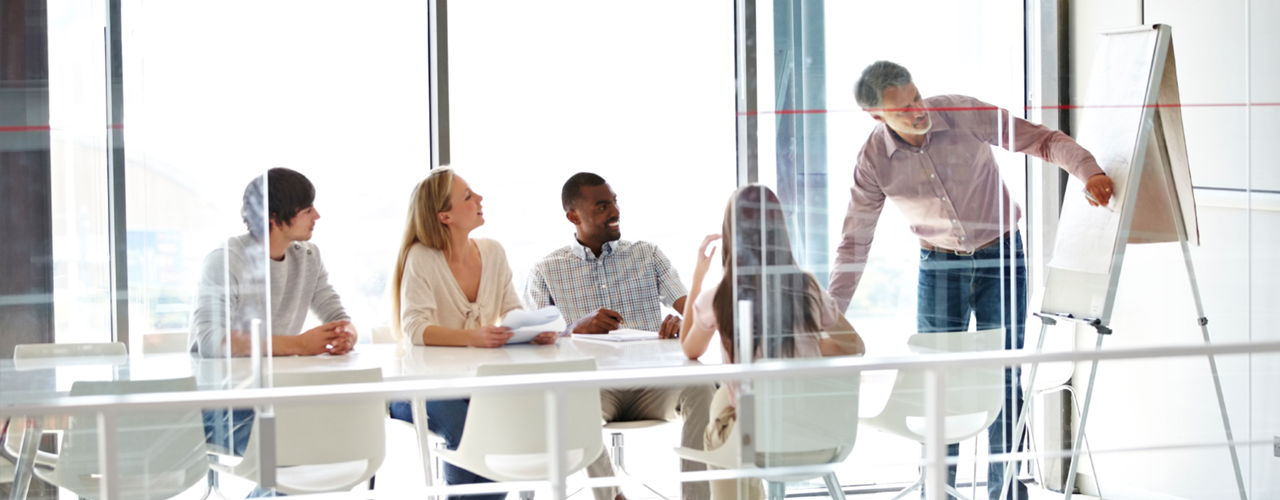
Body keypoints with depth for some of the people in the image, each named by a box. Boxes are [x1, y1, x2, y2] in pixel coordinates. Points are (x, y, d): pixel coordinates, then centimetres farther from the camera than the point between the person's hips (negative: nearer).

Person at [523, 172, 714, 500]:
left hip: (650, 382, 2)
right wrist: (578, 329, -20)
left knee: (701, 387, -31)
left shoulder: (647, 255, 15)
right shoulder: (546, 271, 10)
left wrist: (682, 322, -21)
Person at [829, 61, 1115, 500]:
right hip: (939, 265, 1)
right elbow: (854, 242, -5)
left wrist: (1089, 172, -28)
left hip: (1001, 255, -1)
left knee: (1003, 379, 0)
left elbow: (1040, 139, -11)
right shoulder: (874, 161, -12)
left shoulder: (963, 113, -17)